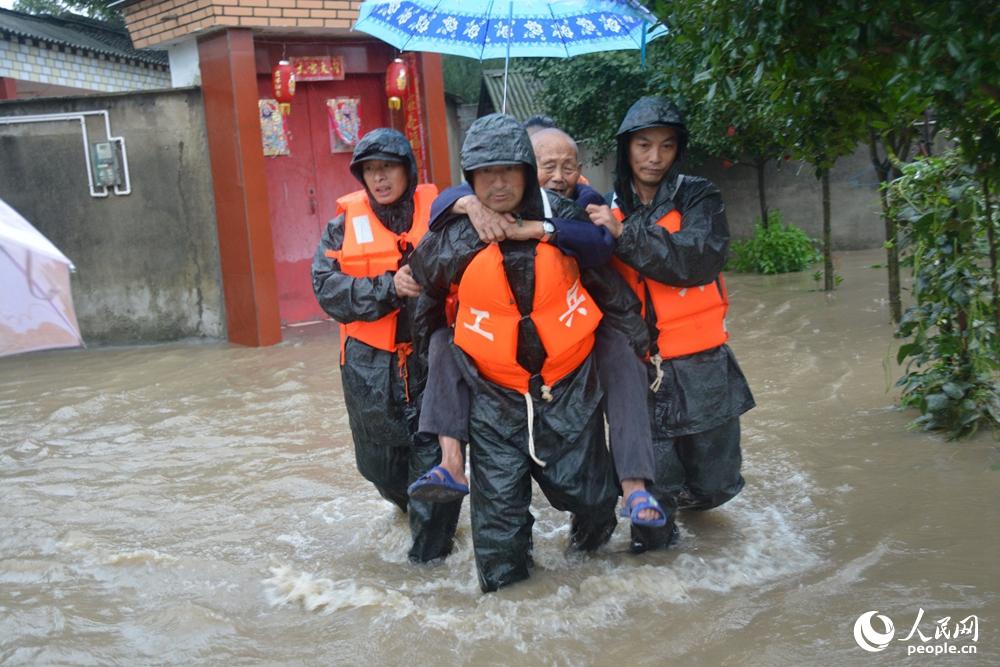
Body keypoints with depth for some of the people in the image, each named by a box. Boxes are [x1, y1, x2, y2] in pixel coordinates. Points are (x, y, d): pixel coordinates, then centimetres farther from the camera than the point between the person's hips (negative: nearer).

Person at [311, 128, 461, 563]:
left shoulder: (437, 212, 0)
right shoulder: (346, 223, 4)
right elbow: (326, 286, -7)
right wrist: (388, 288, -17)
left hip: (429, 354, -2)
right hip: (370, 363, 2)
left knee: (433, 451, -5)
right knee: (378, 458, 16)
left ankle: (431, 543, 16)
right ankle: (406, 499, 49)